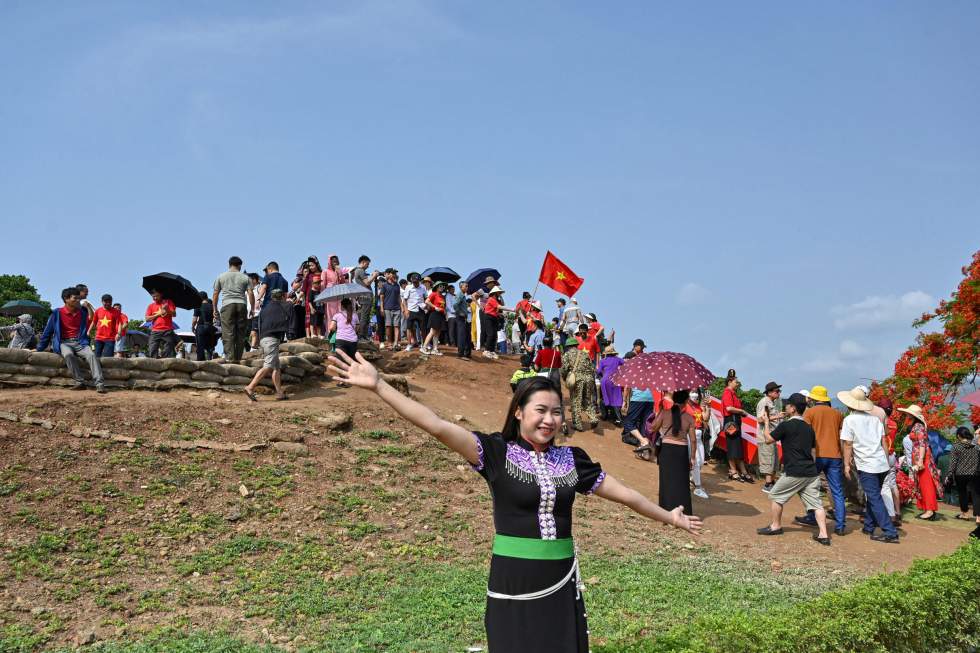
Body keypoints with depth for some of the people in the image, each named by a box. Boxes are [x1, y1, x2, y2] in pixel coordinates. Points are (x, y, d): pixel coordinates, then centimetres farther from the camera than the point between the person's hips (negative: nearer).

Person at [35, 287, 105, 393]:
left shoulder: (83, 312, 8)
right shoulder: (57, 313, -1)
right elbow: (48, 332, 7)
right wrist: (39, 349, 13)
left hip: (80, 343, 2)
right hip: (64, 343, -2)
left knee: (91, 354, -29)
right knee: (68, 354, -37)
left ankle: (100, 384, -38)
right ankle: (80, 382, -34)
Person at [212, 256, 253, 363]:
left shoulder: (221, 276, 14)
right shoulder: (245, 277, 13)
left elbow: (215, 294, 14)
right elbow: (250, 294, 6)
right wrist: (252, 309, 13)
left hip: (227, 305, -1)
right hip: (242, 305, 1)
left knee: (228, 333, -5)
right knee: (241, 333, 4)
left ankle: (230, 358, -15)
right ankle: (238, 358, 2)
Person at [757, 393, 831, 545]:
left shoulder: (786, 425, -9)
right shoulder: (809, 428, 13)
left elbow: (769, 439, 2)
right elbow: (813, 448, 17)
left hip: (794, 473, -6)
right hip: (811, 472, 6)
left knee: (776, 496, 12)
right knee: (816, 503, 5)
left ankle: (776, 526, 23)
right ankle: (823, 534, -3)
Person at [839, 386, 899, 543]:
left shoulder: (849, 420, -6)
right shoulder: (874, 418, 10)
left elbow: (848, 445, -7)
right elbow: (883, 442, 12)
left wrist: (846, 465, 0)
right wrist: (887, 461, 18)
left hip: (866, 465, -6)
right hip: (882, 464, 6)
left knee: (875, 499, -3)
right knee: (873, 496, 20)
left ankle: (890, 533, -7)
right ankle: (869, 527, 26)